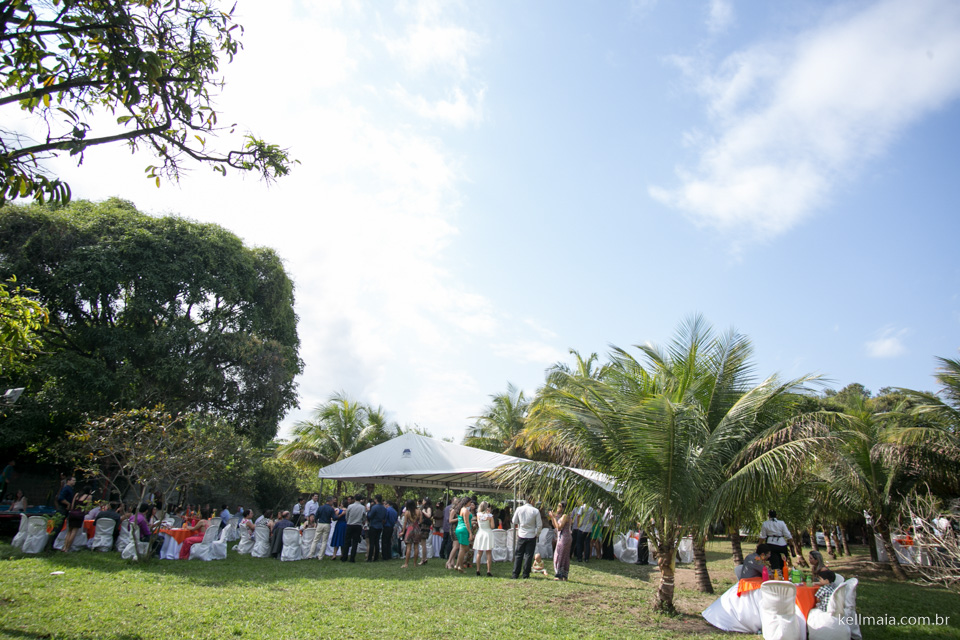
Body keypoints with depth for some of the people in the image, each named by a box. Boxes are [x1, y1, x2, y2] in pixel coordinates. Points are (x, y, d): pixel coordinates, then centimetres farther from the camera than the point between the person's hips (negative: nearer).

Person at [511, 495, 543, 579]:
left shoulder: (519, 509, -3)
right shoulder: (536, 511, -9)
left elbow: (514, 522, 7)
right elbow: (539, 525, -5)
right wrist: (537, 534, 9)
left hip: (521, 535, 2)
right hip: (531, 536, -2)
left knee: (518, 555, 9)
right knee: (529, 556, 7)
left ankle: (515, 574, 9)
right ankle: (526, 574, 10)